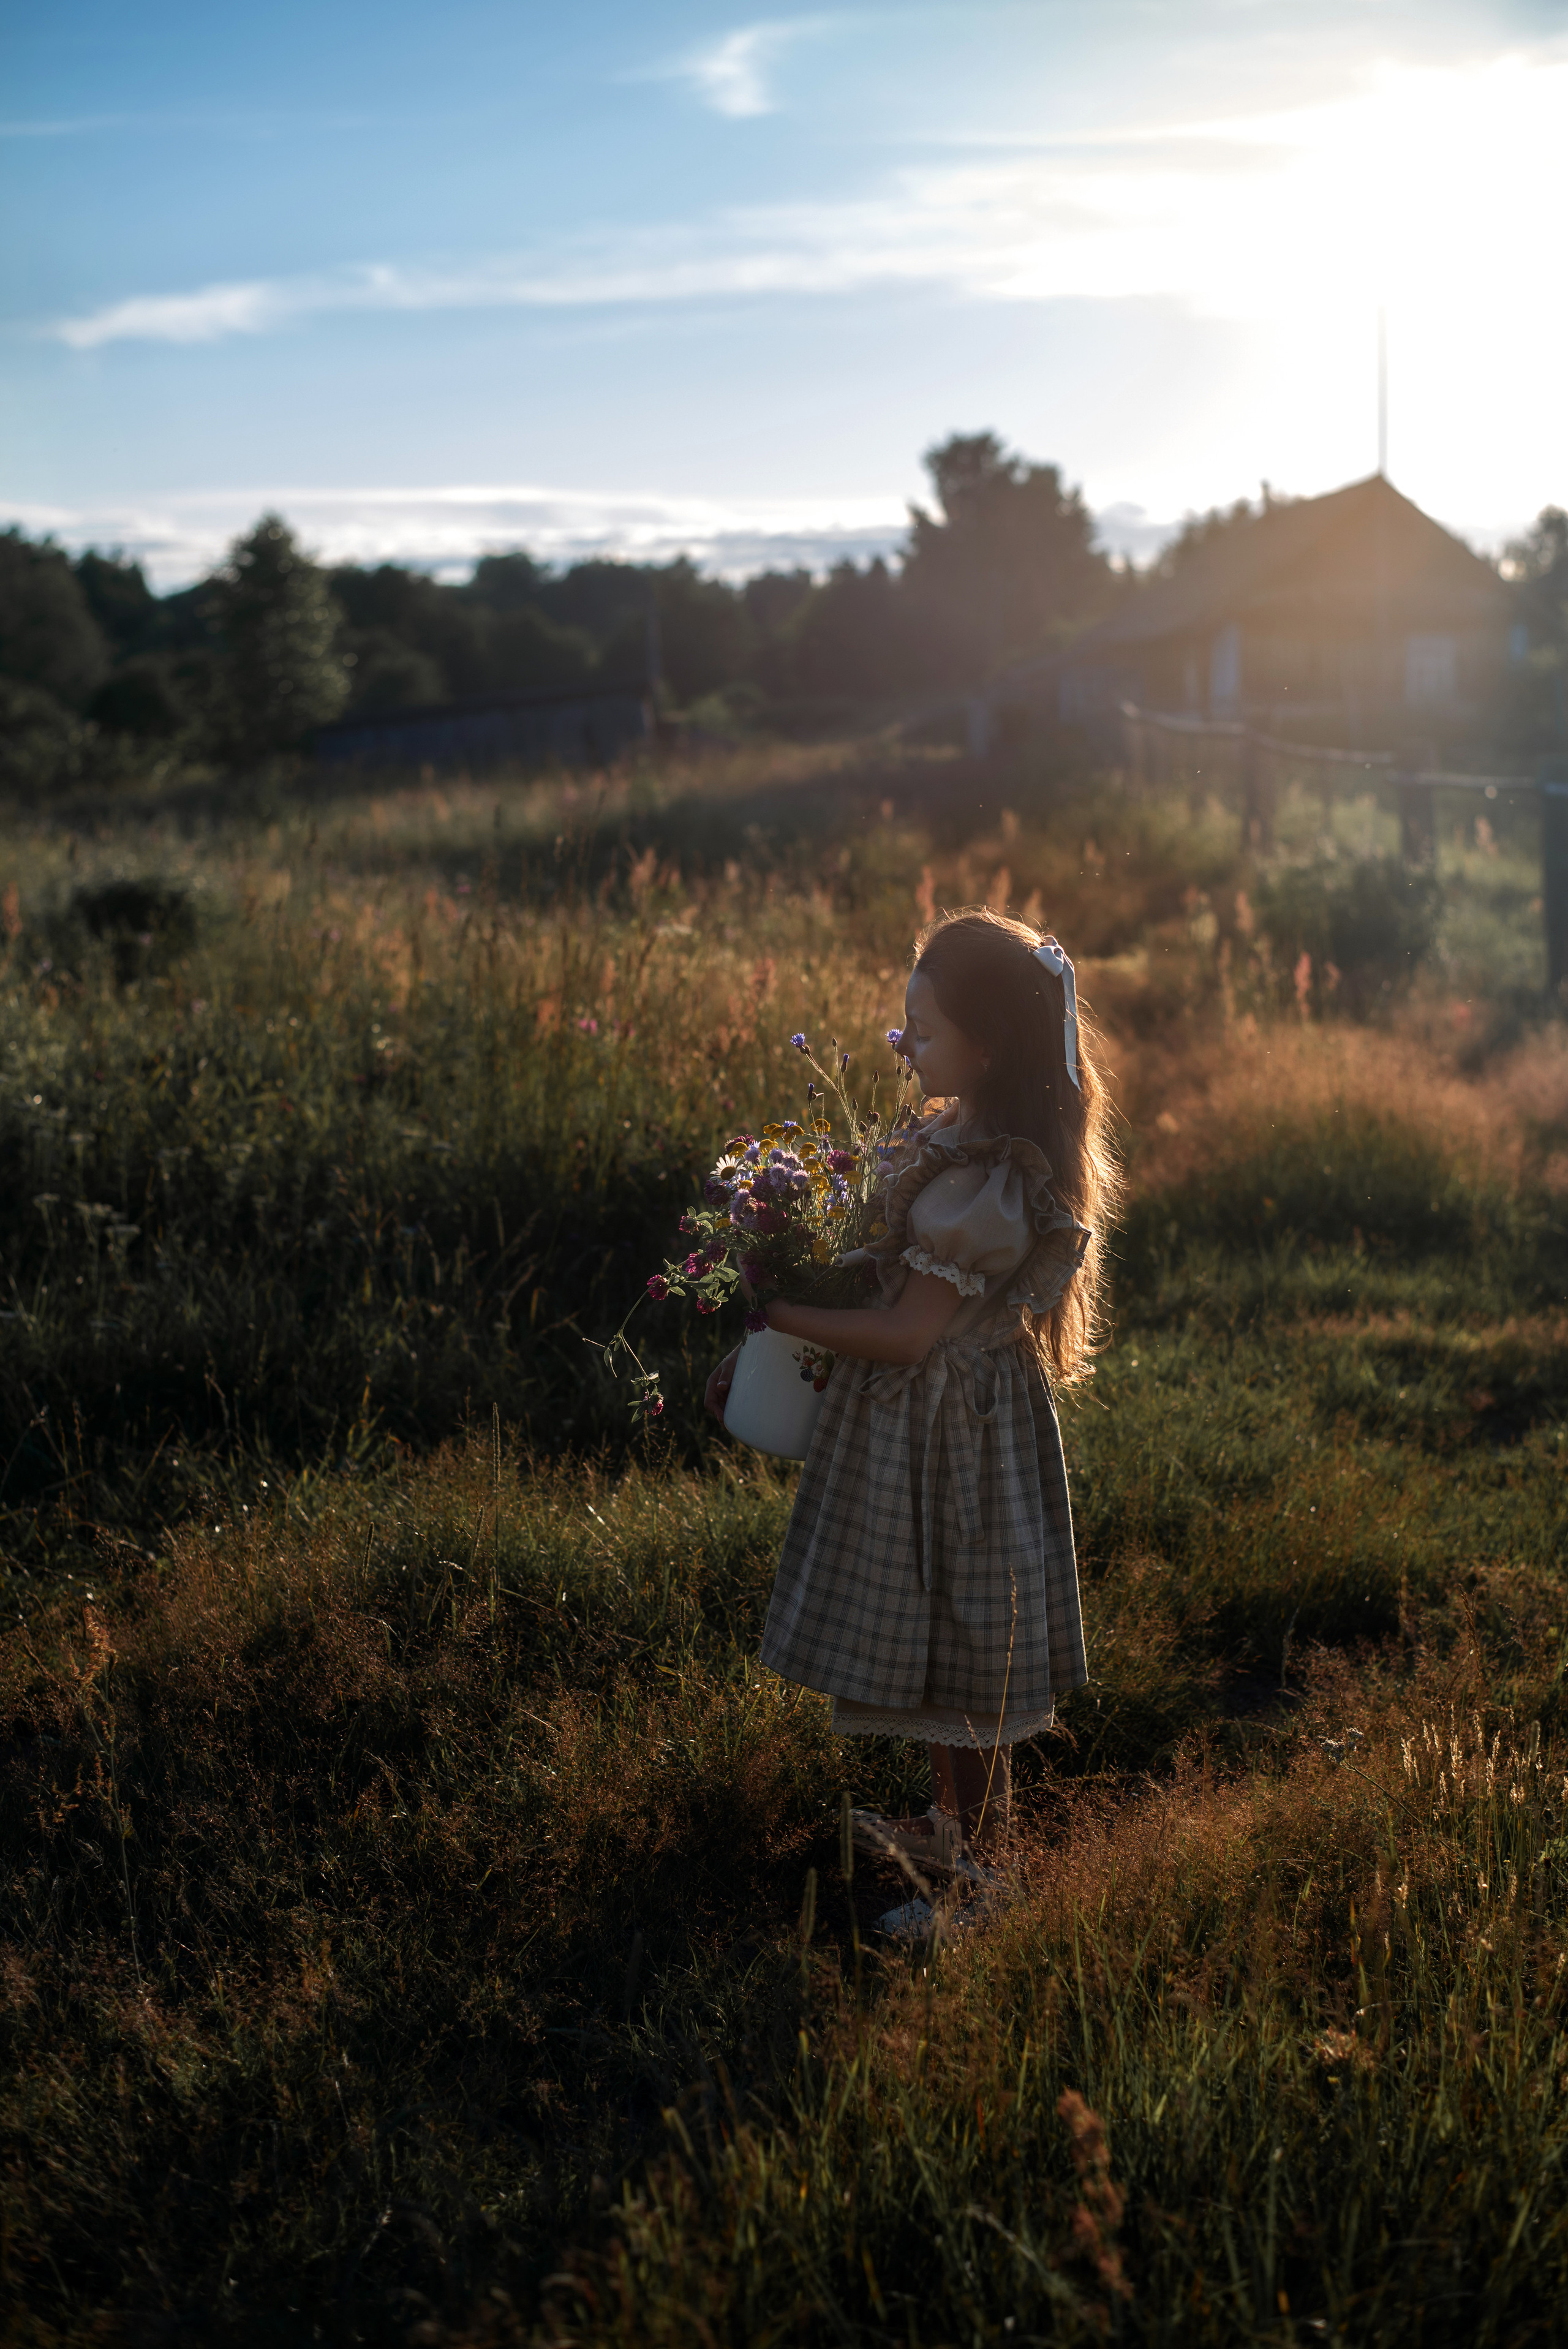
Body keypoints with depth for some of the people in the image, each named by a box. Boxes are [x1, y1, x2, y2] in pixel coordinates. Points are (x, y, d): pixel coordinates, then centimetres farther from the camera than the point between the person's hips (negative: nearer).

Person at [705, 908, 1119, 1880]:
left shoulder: (981, 1186, -29)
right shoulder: (958, 1128, 1)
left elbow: (907, 1334, -25)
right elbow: (905, 1262, 9)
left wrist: (776, 1313, -16)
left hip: (942, 1427, -9)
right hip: (960, 1409, 9)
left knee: (955, 1653, 7)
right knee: (948, 1646, 23)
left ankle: (979, 1868, 23)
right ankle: (954, 1826, 41)